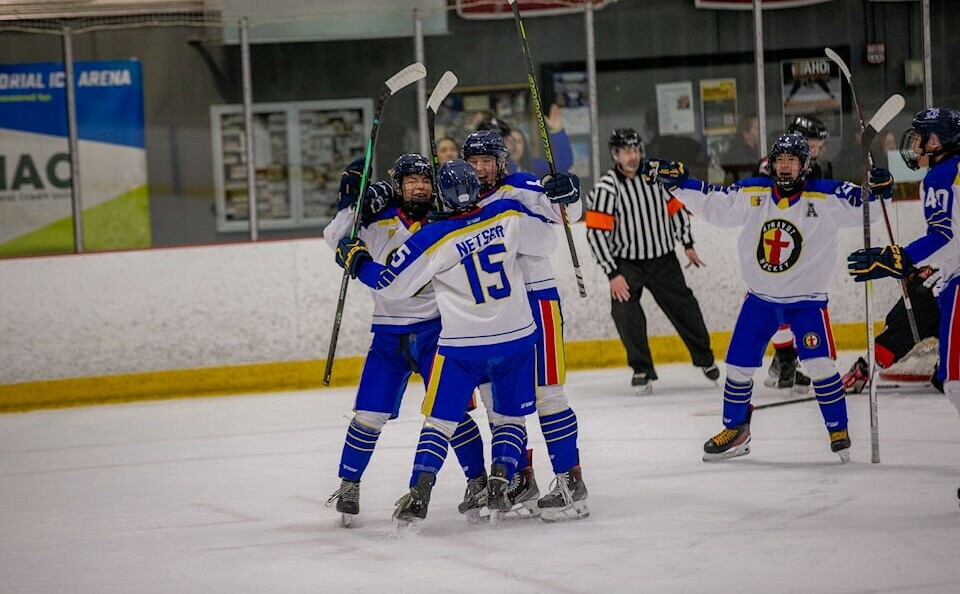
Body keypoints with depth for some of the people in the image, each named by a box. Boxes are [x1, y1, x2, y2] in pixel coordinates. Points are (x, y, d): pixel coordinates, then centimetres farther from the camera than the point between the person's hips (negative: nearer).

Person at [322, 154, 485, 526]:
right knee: (370, 413, -1)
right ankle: (349, 485, 13)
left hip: (434, 328, 0)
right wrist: (352, 204, -21)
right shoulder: (380, 220, -2)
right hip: (388, 333, 0)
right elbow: (335, 239, -9)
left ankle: (478, 480, 7)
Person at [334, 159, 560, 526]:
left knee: (440, 420, 6)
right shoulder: (508, 217, -7)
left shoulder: (432, 239, -13)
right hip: (517, 337, 3)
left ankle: (419, 495, -6)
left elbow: (393, 284, -8)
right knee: (510, 418, 17)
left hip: (463, 347, -3)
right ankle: (499, 487, 0)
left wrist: (356, 261, 7)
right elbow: (546, 241, 8)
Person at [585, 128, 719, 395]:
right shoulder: (606, 187, -18)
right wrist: (613, 274, -21)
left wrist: (687, 244, 13)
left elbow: (675, 206, 11)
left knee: (684, 308, 12)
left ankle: (705, 359, 33)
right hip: (626, 263, -3)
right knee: (624, 311, -22)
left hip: (663, 259, 3)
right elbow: (596, 233, -20)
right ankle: (642, 370, -9)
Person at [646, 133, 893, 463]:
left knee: (819, 365, -16)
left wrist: (877, 190, -34)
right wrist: (677, 180, -3)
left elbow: (861, 209, -14)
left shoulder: (825, 197, -12)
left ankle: (839, 433, 0)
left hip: (807, 298, -4)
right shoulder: (751, 194, -3)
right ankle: (735, 431, 26)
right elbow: (713, 204, 4)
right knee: (738, 366, 6)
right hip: (761, 297, 4)